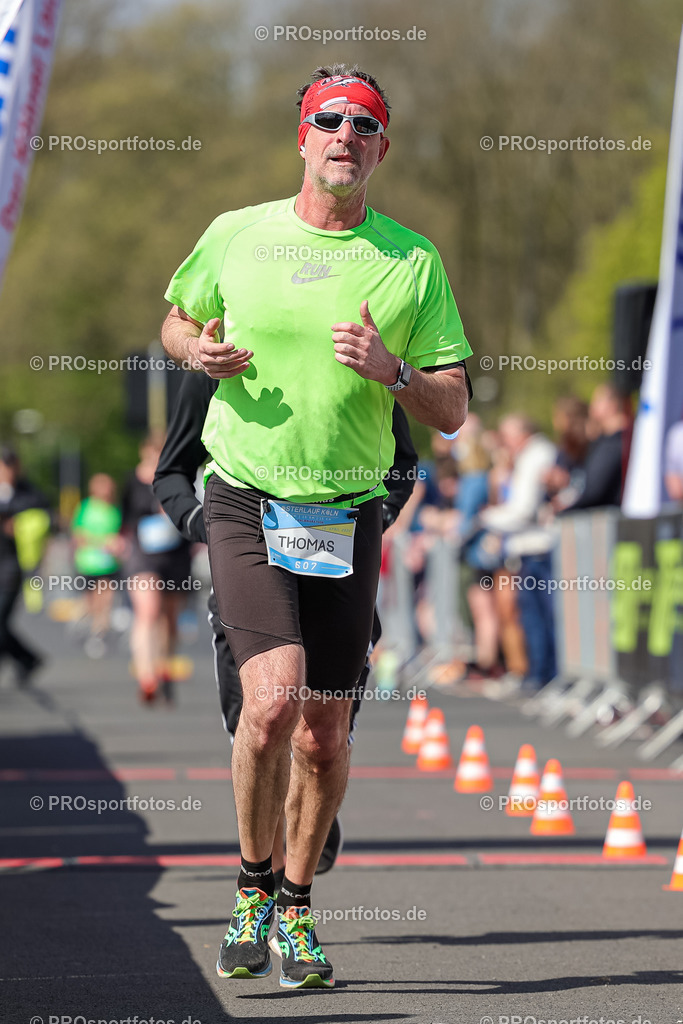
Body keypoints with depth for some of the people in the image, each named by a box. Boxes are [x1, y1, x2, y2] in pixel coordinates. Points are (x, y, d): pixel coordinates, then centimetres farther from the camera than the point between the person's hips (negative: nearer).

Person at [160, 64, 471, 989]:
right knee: (272, 701, -19)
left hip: (349, 518, 2)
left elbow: (453, 411, 3)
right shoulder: (235, 236, 2)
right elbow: (178, 320, 21)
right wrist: (197, 350, -3)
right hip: (246, 503, -1)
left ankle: (296, 910, 24)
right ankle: (252, 888, 2)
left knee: (323, 736, 4)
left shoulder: (413, 261, 2)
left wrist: (391, 371, -17)